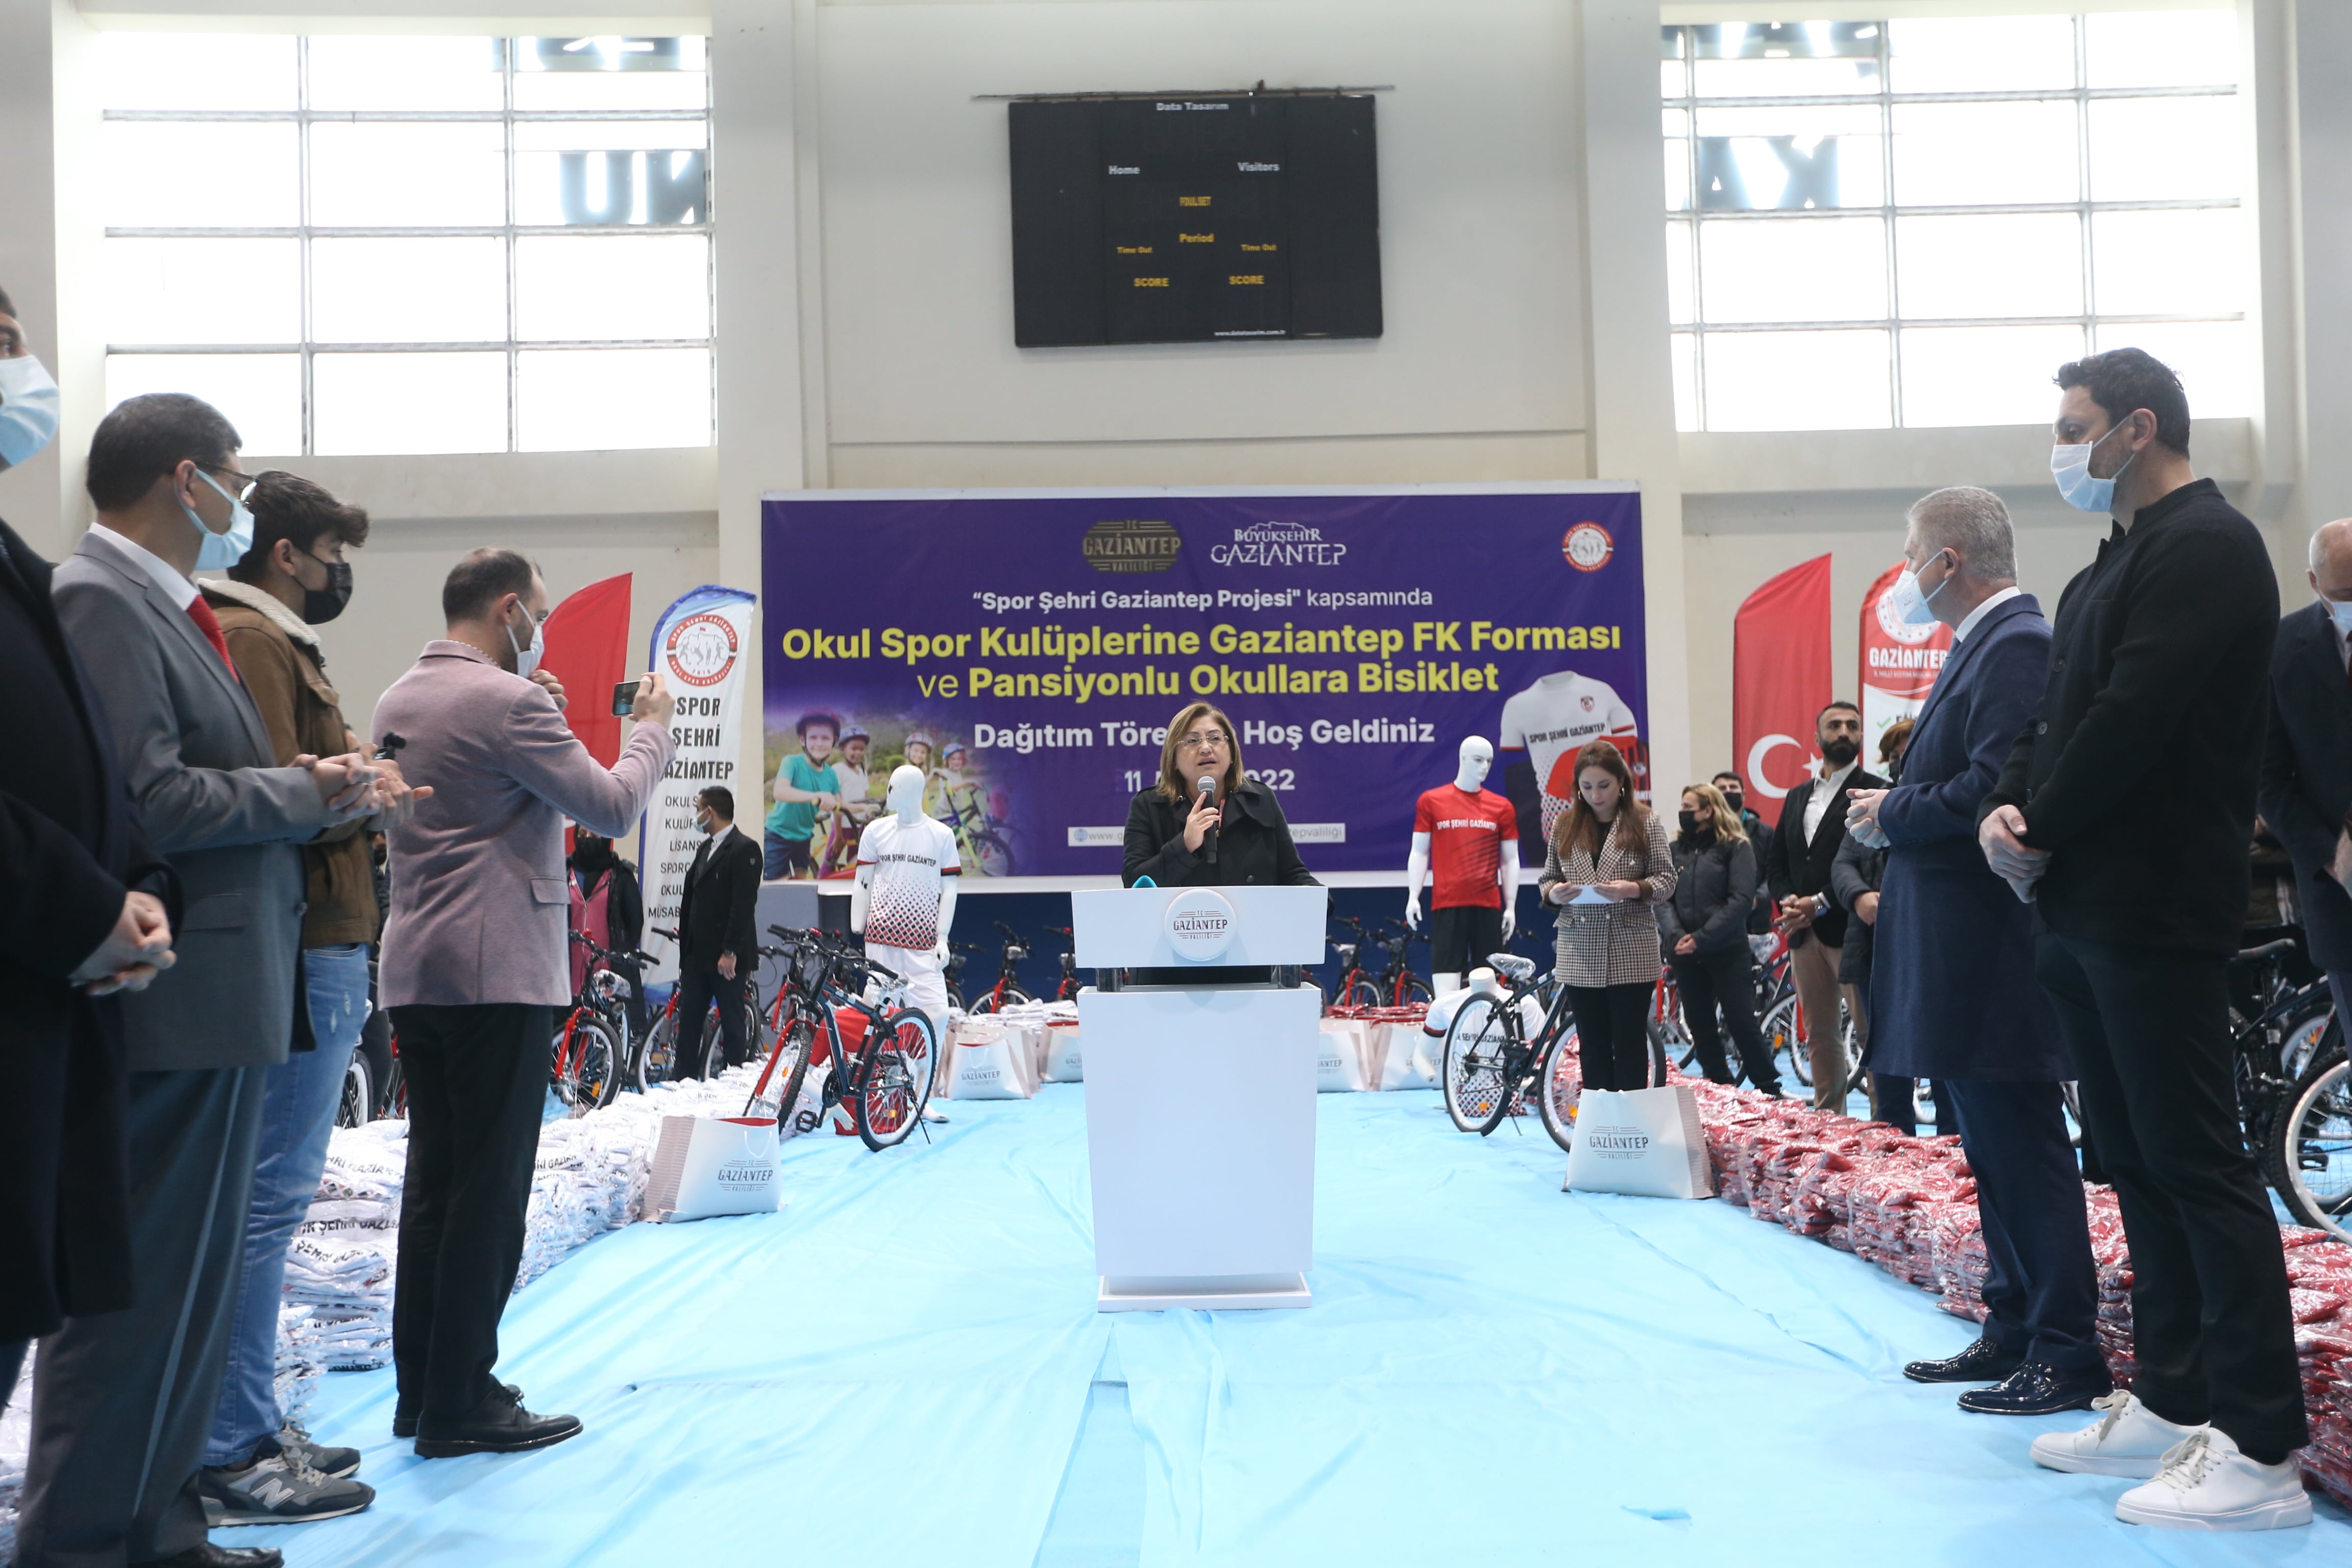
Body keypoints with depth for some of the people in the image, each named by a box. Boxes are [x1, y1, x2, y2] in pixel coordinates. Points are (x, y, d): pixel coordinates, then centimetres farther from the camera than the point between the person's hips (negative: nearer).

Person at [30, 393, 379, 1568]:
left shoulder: (168, 608, 16)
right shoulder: (98, 598, -13)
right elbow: (147, 803, -21)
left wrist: (321, 795, 3)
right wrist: (303, 793, -9)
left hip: (223, 999, 10)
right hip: (176, 999, -10)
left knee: (194, 1280, 17)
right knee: (138, 1287, -3)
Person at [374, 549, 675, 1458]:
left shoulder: (397, 700, 12)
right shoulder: (506, 702, -14)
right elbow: (611, 808, -13)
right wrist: (651, 728, 2)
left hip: (415, 973, 9)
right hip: (499, 973, -9)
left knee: (434, 1181, 14)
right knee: (489, 1190, -3)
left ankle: (422, 1389, 21)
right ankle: (462, 1403, 1)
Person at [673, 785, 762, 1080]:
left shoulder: (744, 850, -10)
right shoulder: (705, 848, 18)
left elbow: (745, 904, -17)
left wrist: (730, 952, -20)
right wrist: (685, 946, 14)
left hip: (727, 958, -8)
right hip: (697, 955, 8)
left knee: (732, 1025, -2)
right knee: (688, 1022, 7)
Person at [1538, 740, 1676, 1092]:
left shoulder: (1644, 822, 1)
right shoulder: (1566, 825, 8)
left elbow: (1666, 880, -1)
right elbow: (1546, 879, 12)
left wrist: (1632, 888, -20)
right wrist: (1554, 893, -11)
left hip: (1631, 953, -3)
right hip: (1580, 954, 3)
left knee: (1630, 1045, 0)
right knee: (1593, 1046, 7)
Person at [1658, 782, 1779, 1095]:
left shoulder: (1737, 848, -3)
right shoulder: (1676, 849, 10)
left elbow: (1741, 900, -11)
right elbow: (1663, 898, 3)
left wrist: (1702, 938, -17)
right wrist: (1675, 936, -15)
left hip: (1727, 952, -5)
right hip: (1684, 953, 5)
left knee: (1742, 1023, -4)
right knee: (1699, 1025, 9)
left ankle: (1770, 1090, 6)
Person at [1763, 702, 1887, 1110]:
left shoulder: (1875, 791, -2)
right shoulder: (1797, 797, 19)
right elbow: (1774, 859, 18)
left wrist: (1820, 903, -15)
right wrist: (1787, 901, -2)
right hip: (1804, 934, 7)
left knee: (1871, 1034, -7)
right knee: (1819, 1036, 11)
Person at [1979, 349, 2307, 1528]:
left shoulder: (2205, 546, -11)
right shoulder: (2108, 570, 20)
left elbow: (2134, 720, -20)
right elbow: (2056, 717, 16)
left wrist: (2040, 832, -9)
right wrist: (2009, 808, -2)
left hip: (2155, 911, -10)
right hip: (2083, 911, 10)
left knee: (2194, 1162, -7)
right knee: (2135, 1162, 14)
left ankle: (2259, 1452, -1)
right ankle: (2171, 1404, 23)